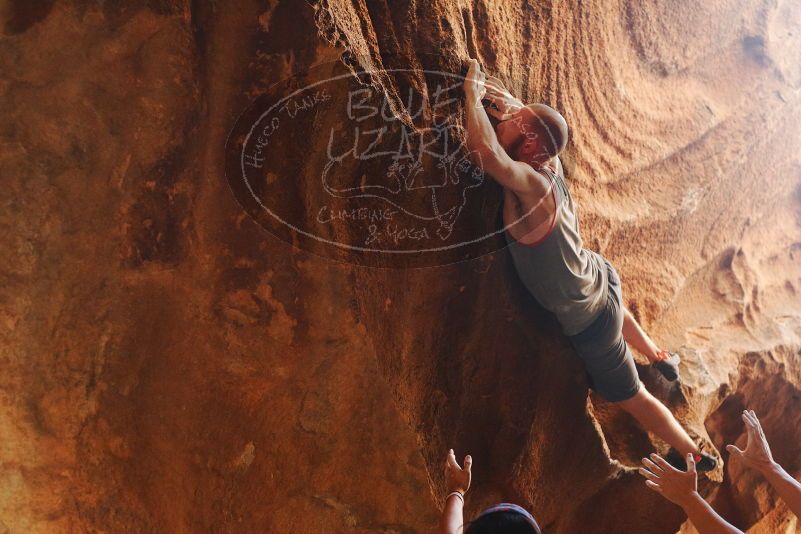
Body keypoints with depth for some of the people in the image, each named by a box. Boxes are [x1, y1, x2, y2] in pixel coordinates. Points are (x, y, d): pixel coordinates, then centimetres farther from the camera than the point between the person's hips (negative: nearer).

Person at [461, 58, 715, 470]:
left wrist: (472, 95, -40)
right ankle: (660, 357, 74)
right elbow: (536, 120, 4)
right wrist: (500, 98, -14)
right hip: (599, 278, 8)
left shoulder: (530, 185, -38)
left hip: (586, 320, -8)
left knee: (630, 396, 18)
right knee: (615, 314, 45)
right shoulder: (549, 164, -16)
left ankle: (692, 454, 43)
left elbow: (485, 152, -57)